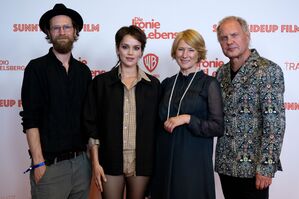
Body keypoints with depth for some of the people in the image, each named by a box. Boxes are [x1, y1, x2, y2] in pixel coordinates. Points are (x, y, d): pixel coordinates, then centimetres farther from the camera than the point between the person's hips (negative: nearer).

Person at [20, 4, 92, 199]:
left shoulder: (83, 71, 9)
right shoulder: (37, 68, -5)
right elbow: (30, 120, -9)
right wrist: (38, 162, -13)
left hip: (81, 161, 4)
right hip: (50, 163, -4)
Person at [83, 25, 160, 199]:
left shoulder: (153, 84, 3)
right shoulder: (101, 82, 1)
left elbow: (156, 126, 5)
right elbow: (92, 125, 1)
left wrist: (154, 162, 3)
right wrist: (95, 162, -4)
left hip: (142, 161, 1)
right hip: (111, 160, -1)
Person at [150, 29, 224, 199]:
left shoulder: (209, 83, -4)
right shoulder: (167, 83, 9)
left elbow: (218, 128, -9)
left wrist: (187, 119, -17)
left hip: (194, 160, -4)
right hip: (166, 159, 4)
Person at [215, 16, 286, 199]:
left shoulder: (268, 70, -11)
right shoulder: (222, 73, 8)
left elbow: (275, 123, -15)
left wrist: (266, 167, -17)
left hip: (252, 166, -5)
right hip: (225, 164, 6)